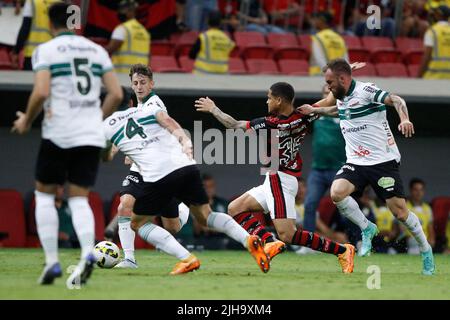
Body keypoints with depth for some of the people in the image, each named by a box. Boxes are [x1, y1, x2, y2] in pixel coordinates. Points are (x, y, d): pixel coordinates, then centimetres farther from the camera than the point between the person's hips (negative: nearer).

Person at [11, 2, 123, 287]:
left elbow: (41, 93, -15)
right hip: (92, 135, 3)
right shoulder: (97, 50, 11)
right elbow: (116, 94, 7)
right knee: (79, 199, 7)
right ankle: (87, 254, -19)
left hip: (58, 135, -3)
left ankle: (52, 262, 3)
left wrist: (26, 121, 2)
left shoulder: (46, 50, -2)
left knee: (44, 194, 13)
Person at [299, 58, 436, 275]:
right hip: (356, 163, 6)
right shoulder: (341, 98, 11)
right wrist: (313, 110, 29)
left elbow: (396, 100, -26)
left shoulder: (365, 90, -13)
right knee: (337, 192, -21)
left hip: (383, 161, -6)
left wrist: (404, 119, -44)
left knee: (399, 211, -7)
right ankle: (366, 229, -1)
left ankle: (426, 251, 15)